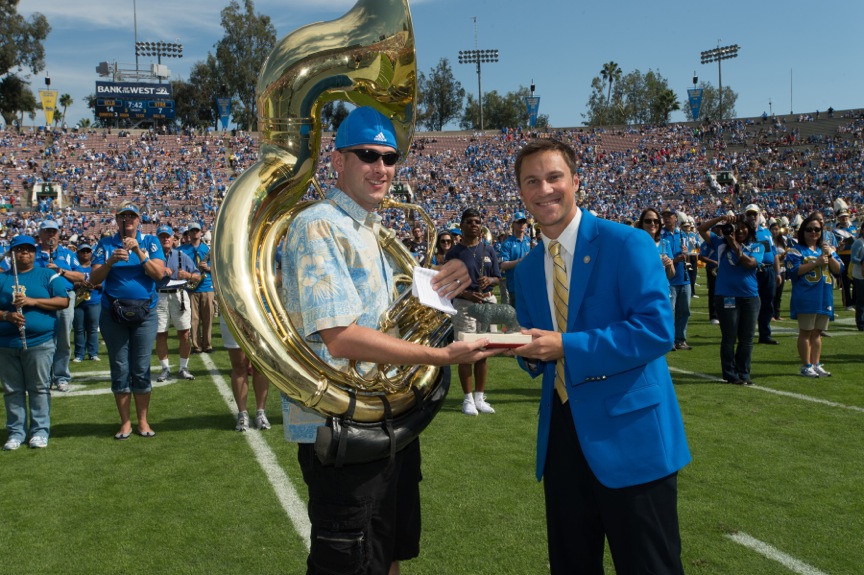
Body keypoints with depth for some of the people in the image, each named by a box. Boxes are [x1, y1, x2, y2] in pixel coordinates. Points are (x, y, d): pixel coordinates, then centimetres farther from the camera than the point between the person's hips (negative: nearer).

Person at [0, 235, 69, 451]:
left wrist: (32, 301, -12)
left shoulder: (47, 275, 6)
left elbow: (64, 301, -4)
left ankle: (40, 431, 8)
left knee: (39, 388, 1)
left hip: (39, 343, -2)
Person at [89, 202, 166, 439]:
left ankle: (143, 420, 12)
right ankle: (125, 422, 14)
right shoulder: (106, 244, 5)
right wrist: (111, 261, -18)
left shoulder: (150, 242, 4)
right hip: (113, 314, 1)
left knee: (141, 370, 3)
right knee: (120, 370, 5)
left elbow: (159, 273, -9)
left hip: (145, 314, -1)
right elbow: (94, 279, -2)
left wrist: (139, 252, -18)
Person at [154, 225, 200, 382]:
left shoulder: (181, 256, 13)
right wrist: (160, 270, -14)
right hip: (159, 297, -1)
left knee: (184, 333, -2)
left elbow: (198, 276, 11)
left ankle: (183, 368, 8)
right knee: (160, 334, 1)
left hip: (179, 296, 1)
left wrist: (187, 275, -8)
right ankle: (165, 368, 12)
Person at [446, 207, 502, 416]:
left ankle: (480, 397, 16)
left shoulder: (488, 250, 10)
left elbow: (497, 279, 12)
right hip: (464, 304, -4)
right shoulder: (454, 252, -1)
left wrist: (489, 281, -10)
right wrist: (466, 294, -18)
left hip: (488, 302, 4)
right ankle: (468, 399, 6)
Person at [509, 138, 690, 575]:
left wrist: (566, 346, -23)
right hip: (561, 435, 6)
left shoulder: (626, 243, -10)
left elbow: (656, 328, -20)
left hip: (630, 433, -6)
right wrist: (530, 352, -7)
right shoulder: (527, 271, 10)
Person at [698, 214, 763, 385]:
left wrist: (735, 245, -16)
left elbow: (750, 263, -12)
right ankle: (730, 375, 10)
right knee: (729, 337, 3)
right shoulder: (722, 243, 5)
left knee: (747, 338, 8)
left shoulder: (757, 247, 6)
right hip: (726, 297, -2)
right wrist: (721, 218, -10)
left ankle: (744, 374, 17)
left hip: (750, 297, 2)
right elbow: (702, 229, 0)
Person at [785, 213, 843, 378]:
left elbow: (838, 270, 6)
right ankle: (806, 366, 5)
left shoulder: (828, 249, 14)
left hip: (824, 298, 5)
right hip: (806, 298, -5)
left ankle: (816, 364, 17)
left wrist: (829, 255, -10)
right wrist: (816, 262, -17)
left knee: (817, 332, 11)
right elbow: (793, 271, -16)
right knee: (806, 332, -1)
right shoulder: (796, 250, -2)